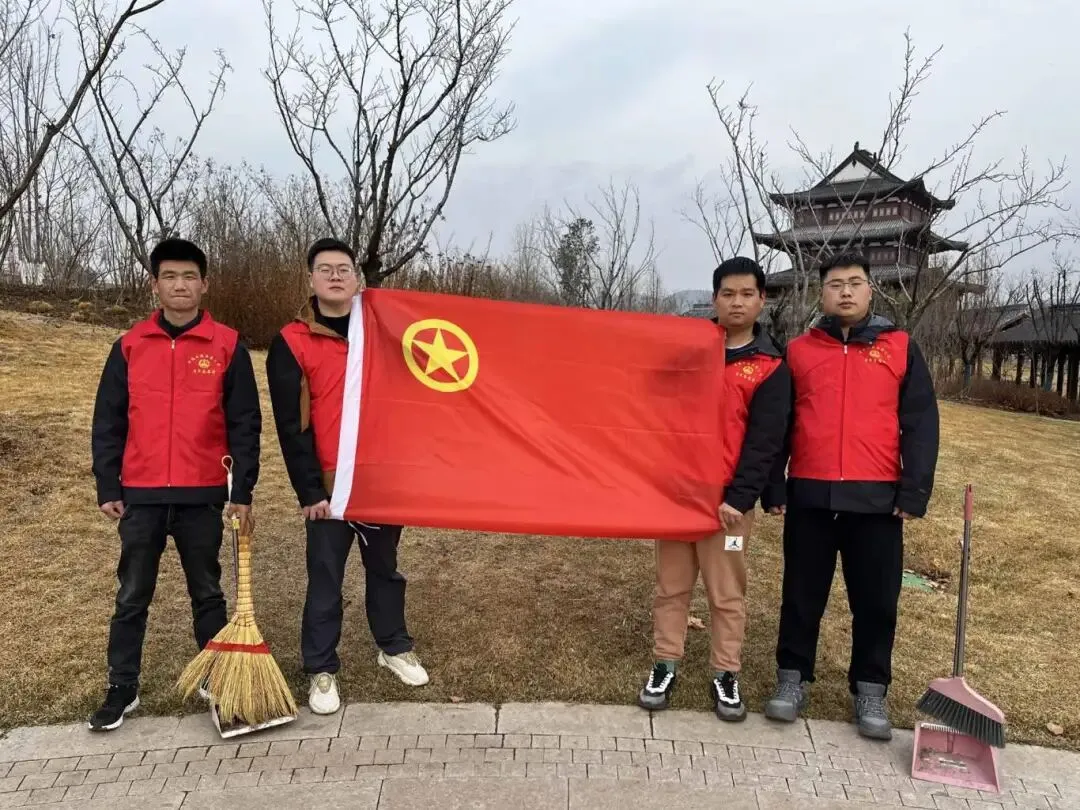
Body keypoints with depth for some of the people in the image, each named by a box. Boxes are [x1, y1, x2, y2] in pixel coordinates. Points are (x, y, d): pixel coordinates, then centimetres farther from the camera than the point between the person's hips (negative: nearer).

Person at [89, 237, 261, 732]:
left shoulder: (228, 346, -3)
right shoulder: (130, 346, 3)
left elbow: (245, 424, -3)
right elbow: (107, 422, 5)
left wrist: (242, 492, -5)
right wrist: (107, 489, 1)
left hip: (203, 496, -1)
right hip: (141, 496, 2)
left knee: (207, 593, 12)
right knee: (132, 596, 10)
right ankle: (122, 689, 24)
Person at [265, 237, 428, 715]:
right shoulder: (292, 343, -4)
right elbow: (291, 425, -7)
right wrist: (309, 490, -11)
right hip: (330, 484, -3)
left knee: (385, 568, 18)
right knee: (325, 579, 5)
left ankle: (394, 647, 35)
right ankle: (322, 670, 20)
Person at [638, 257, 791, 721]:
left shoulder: (770, 367, -1)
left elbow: (764, 442, -6)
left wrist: (739, 497, -14)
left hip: (727, 498, -2)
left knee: (727, 591, 6)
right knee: (671, 584, 10)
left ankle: (725, 675, 19)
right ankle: (665, 666, 21)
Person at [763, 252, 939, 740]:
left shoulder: (901, 348, 6)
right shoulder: (798, 350, 8)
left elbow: (921, 424, 3)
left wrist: (915, 492, -4)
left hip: (877, 497, 0)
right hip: (809, 495, 0)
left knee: (876, 600, 7)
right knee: (802, 595, 9)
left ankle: (870, 690, 23)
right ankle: (793, 678, 24)